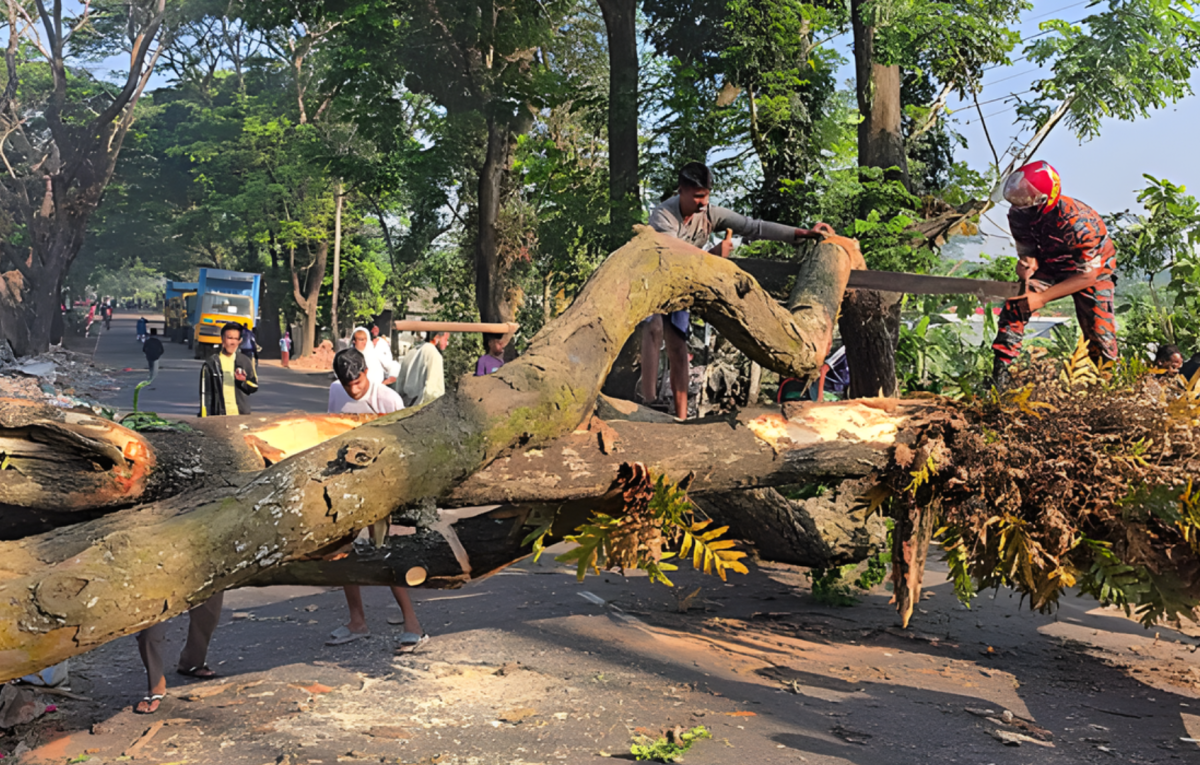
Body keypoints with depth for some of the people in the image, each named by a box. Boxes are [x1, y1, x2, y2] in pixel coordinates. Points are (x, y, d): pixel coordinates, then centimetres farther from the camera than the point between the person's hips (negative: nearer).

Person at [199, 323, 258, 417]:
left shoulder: (245, 361, 9)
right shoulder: (211, 363, 2)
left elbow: (254, 386, 12)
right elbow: (205, 394, 1)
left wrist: (244, 381, -10)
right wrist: (205, 418, -5)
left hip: (242, 415, 2)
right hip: (218, 416, -2)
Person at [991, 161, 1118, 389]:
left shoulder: (1078, 223, -38)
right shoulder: (1019, 215, -23)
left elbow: (1088, 275, -29)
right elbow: (1027, 253, -10)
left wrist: (1041, 298, -34)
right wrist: (1026, 267, -37)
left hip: (1092, 268, -4)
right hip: (1049, 265, 4)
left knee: (1099, 334, -11)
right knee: (1013, 309, -18)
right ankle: (998, 379, -16)